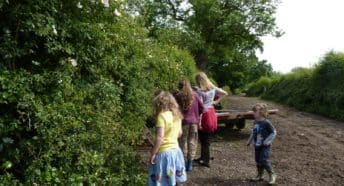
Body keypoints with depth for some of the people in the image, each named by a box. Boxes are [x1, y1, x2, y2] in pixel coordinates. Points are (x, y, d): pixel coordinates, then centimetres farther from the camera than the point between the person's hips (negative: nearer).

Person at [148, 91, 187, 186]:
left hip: (164, 152, -7)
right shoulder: (177, 115, 6)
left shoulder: (161, 116, -16)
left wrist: (153, 153, -15)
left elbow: (159, 138, -22)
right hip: (176, 150, 8)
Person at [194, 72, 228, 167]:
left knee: (204, 139, 4)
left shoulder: (200, 91, -16)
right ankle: (203, 157, 28)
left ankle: (206, 160, 11)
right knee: (206, 138, 17)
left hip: (205, 115, -7)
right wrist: (216, 101, 12)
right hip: (212, 112, 7)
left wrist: (199, 122, -17)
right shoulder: (213, 88, 4)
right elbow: (225, 93, 13)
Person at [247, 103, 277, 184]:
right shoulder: (255, 122, 5)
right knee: (258, 160, 13)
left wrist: (267, 141, -17)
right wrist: (250, 141, 17)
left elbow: (273, 132, -12)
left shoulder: (266, 122, -16)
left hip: (265, 146, -7)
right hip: (257, 145, 7)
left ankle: (272, 175, 8)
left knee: (264, 160, -12)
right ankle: (260, 175, 28)